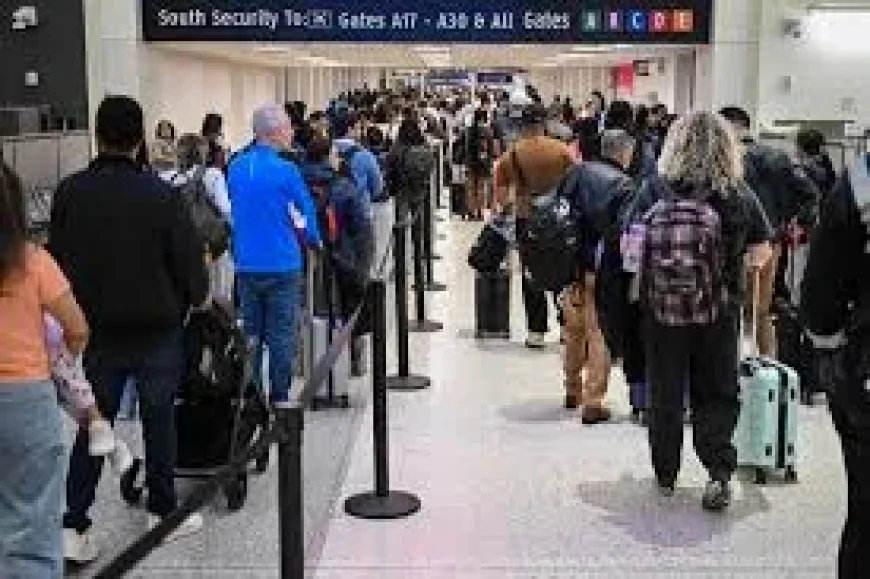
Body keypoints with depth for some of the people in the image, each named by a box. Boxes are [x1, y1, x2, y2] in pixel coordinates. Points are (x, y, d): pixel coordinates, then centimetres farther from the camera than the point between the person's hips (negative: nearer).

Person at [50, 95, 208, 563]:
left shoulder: (70, 193, -5)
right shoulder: (160, 194, -14)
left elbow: (57, 259, 4)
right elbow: (188, 259, -9)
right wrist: (191, 299, 12)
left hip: (96, 330, 2)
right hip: (157, 327, -2)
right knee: (159, 420, 14)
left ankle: (73, 525, 7)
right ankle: (162, 511, 26)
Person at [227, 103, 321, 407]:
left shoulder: (236, 167, 3)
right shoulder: (286, 171, -12)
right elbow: (307, 214, -3)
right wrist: (313, 239, 15)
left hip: (245, 264, 5)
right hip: (282, 264, -5)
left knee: (250, 332, 13)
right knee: (281, 334, 4)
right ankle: (279, 398, 9)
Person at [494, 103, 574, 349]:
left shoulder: (510, 155, -6)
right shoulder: (561, 150, -5)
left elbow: (500, 195, -8)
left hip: (527, 218, -1)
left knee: (533, 276, 7)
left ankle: (537, 331, 7)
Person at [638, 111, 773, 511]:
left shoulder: (655, 192, -9)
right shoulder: (740, 198, -8)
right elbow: (761, 255, 0)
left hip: (660, 309, 0)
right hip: (719, 314, 0)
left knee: (664, 393, 14)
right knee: (716, 394, 13)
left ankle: (665, 475, 25)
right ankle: (719, 471, -2)